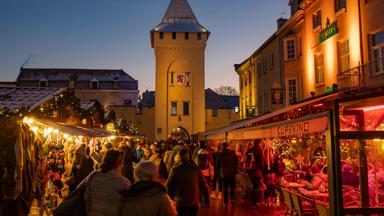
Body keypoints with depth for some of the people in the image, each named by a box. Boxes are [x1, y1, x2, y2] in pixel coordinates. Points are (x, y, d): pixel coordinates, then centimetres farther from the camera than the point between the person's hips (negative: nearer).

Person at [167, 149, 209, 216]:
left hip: (180, 202, -1)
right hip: (194, 202, 2)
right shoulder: (196, 168, -5)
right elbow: (204, 184, -3)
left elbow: (169, 185, -5)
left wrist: (173, 196, 11)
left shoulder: (175, 169, -10)